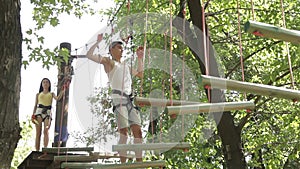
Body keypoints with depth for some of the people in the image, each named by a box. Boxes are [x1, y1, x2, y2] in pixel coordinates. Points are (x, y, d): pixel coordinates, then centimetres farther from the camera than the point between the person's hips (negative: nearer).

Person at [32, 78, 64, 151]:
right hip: (39, 112, 1)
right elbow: (35, 105, 17)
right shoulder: (38, 94, 21)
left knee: (46, 131, -19)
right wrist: (33, 115, 4)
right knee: (38, 133, -7)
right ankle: (37, 151, -8)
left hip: (48, 112, -1)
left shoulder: (51, 94, 20)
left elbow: (57, 98, 0)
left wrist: (62, 91, -12)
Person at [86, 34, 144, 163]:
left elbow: (140, 74, 38)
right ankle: (123, 163, -8)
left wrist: (140, 58, 34)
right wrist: (98, 42, 3)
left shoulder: (125, 66, 27)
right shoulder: (109, 61, 9)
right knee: (124, 132, -12)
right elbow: (89, 55, 0)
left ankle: (139, 162, 1)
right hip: (118, 98, -6)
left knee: (137, 131, -1)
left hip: (130, 99, 6)